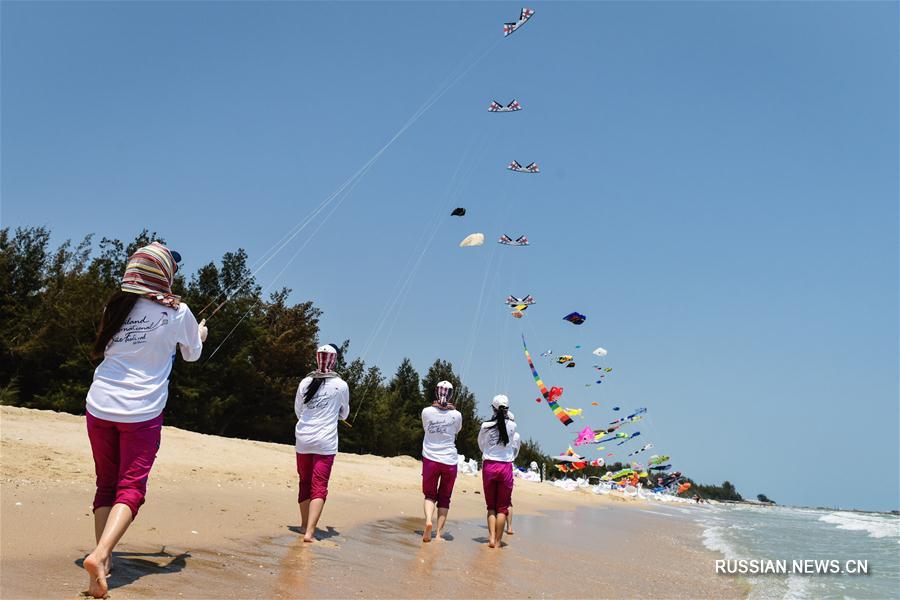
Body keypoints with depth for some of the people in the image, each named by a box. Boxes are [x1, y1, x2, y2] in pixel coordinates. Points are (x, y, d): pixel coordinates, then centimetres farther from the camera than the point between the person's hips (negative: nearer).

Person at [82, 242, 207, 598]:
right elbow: (191, 355, 11)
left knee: (105, 485, 15)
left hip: (100, 406, 4)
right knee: (131, 488, -1)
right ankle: (100, 554, -20)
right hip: (142, 412, -4)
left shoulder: (115, 305, 6)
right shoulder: (176, 312, -5)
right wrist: (199, 335, 32)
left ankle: (103, 558, 13)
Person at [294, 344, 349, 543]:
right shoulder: (341, 385, -4)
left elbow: (297, 410, 14)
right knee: (319, 487, -3)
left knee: (305, 483, 17)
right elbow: (344, 414, 12)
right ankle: (309, 532, -13)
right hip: (326, 442, -3)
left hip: (303, 439, 3)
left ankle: (305, 525, 31)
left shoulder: (305, 382, 2)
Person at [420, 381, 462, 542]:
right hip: (449, 461, 0)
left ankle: (428, 520, -14)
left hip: (430, 460, 0)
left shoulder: (427, 412, -4)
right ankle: (438, 533, 8)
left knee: (430, 495, 13)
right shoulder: (456, 415, -4)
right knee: (444, 498, 13)